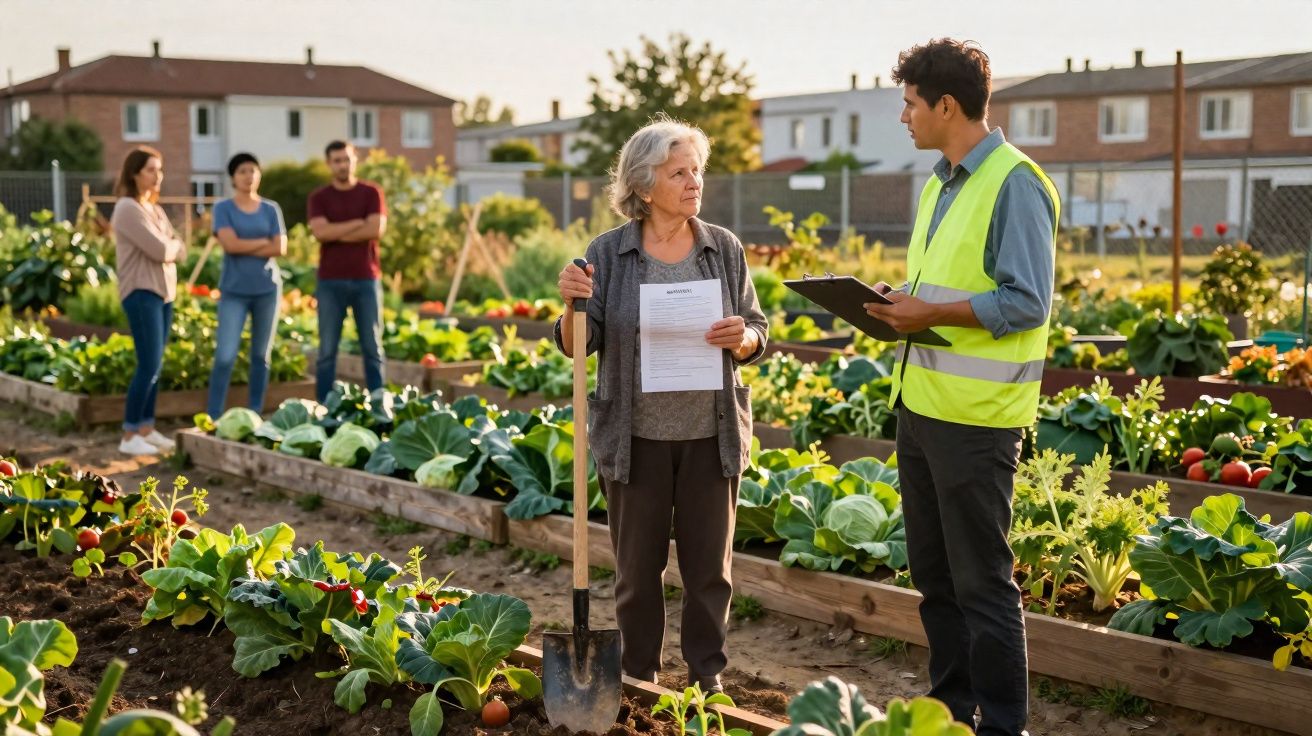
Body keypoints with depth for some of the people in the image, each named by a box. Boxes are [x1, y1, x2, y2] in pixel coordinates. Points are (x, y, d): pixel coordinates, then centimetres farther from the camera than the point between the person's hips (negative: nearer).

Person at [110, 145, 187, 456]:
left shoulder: (156, 209, 17)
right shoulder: (128, 208, -10)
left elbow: (179, 252, 12)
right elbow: (160, 250, -17)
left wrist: (171, 247, -8)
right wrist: (173, 244, 3)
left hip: (163, 292, 9)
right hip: (141, 293, -8)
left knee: (155, 365, 9)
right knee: (149, 365, -10)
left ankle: (146, 428, 16)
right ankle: (129, 436, -6)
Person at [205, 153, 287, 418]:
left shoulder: (271, 209, 7)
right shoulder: (223, 208, 1)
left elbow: (280, 249, -3)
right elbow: (230, 244, -13)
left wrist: (244, 248, -8)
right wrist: (263, 242, -5)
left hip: (267, 289, 3)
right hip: (234, 290, -3)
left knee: (261, 355, 7)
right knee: (225, 356, -9)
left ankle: (255, 415, 15)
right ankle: (214, 417, -4)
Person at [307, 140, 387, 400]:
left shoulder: (371, 193, 6)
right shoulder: (318, 198, 6)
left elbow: (376, 229, -9)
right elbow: (320, 232, -10)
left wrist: (337, 233, -6)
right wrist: (357, 223, -8)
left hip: (366, 280, 0)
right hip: (331, 281, 0)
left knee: (372, 347, 3)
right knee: (327, 350, 1)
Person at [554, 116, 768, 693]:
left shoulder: (724, 249, 2)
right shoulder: (609, 253, -3)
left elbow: (756, 337, 7)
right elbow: (577, 345, -3)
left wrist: (741, 338, -15)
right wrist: (571, 304, -23)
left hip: (711, 434, 1)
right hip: (636, 437, -1)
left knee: (709, 564, 11)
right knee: (637, 565, 11)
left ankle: (707, 677, 27)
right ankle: (639, 679, 28)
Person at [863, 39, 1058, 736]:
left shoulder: (1014, 183, -13)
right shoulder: (937, 185, 15)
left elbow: (1026, 304, -19)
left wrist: (931, 313, -19)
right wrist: (898, 303, 5)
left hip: (975, 417, -9)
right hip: (920, 404, 9)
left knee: (981, 581, 0)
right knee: (933, 572, 17)